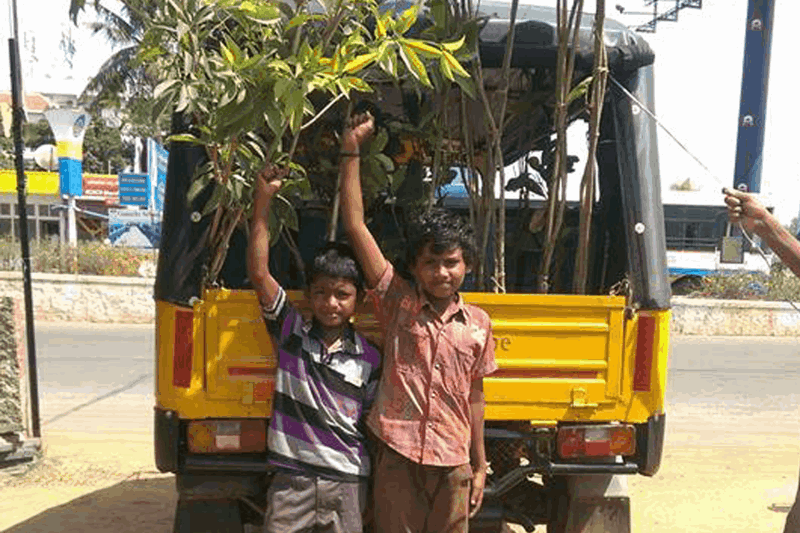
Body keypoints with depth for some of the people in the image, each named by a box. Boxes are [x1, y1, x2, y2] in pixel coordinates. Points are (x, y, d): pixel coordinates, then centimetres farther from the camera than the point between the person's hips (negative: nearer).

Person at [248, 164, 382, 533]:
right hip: (291, 481, 0)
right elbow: (258, 272, -10)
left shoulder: (369, 359, 0)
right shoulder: (290, 332, -1)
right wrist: (262, 200, -15)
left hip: (348, 484, 1)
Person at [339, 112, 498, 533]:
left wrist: (480, 466, 12)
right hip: (397, 457, -2)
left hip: (453, 465, 2)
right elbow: (354, 226, -9)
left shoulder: (478, 323, 3)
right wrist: (351, 149, -11)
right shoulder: (397, 303, -4)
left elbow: (474, 395, 11)